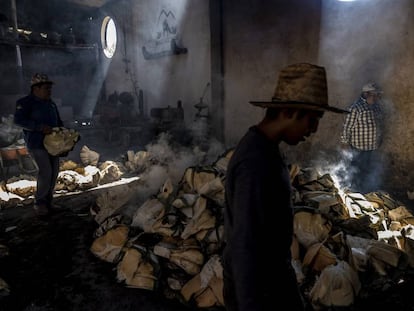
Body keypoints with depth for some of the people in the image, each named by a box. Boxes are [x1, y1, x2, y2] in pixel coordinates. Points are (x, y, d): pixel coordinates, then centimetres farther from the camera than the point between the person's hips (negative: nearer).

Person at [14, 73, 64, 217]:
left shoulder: (51, 104, 15)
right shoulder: (26, 102, -6)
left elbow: (58, 122, 23)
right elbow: (18, 120, -17)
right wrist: (41, 127, -24)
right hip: (36, 143, -7)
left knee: (54, 171, 4)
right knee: (45, 171, -15)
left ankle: (48, 199, 17)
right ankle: (39, 202, 0)